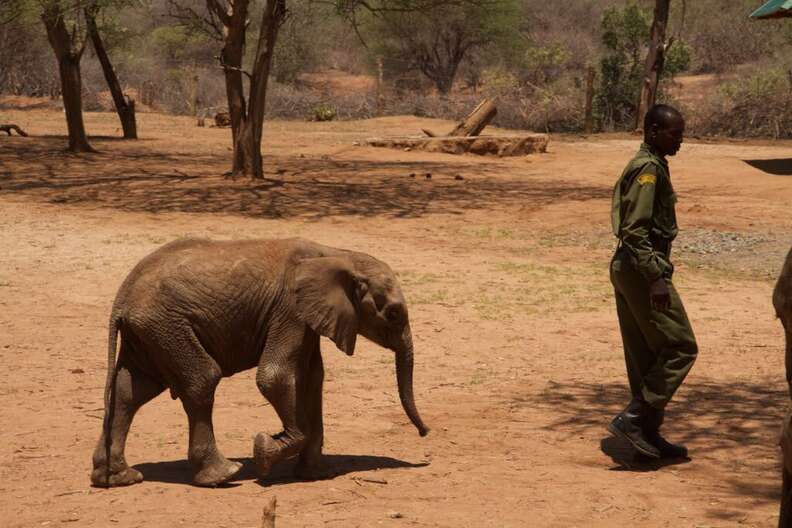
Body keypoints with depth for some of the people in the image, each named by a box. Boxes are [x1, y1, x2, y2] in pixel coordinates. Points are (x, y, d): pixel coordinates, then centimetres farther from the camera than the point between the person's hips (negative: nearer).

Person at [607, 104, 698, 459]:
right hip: (642, 269, -10)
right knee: (680, 347, -5)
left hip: (626, 269, 10)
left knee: (645, 356, 13)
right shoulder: (649, 168, -15)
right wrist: (657, 278, -25)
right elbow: (635, 229, -23)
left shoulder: (645, 165, 16)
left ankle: (647, 434, 18)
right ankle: (633, 418, -7)